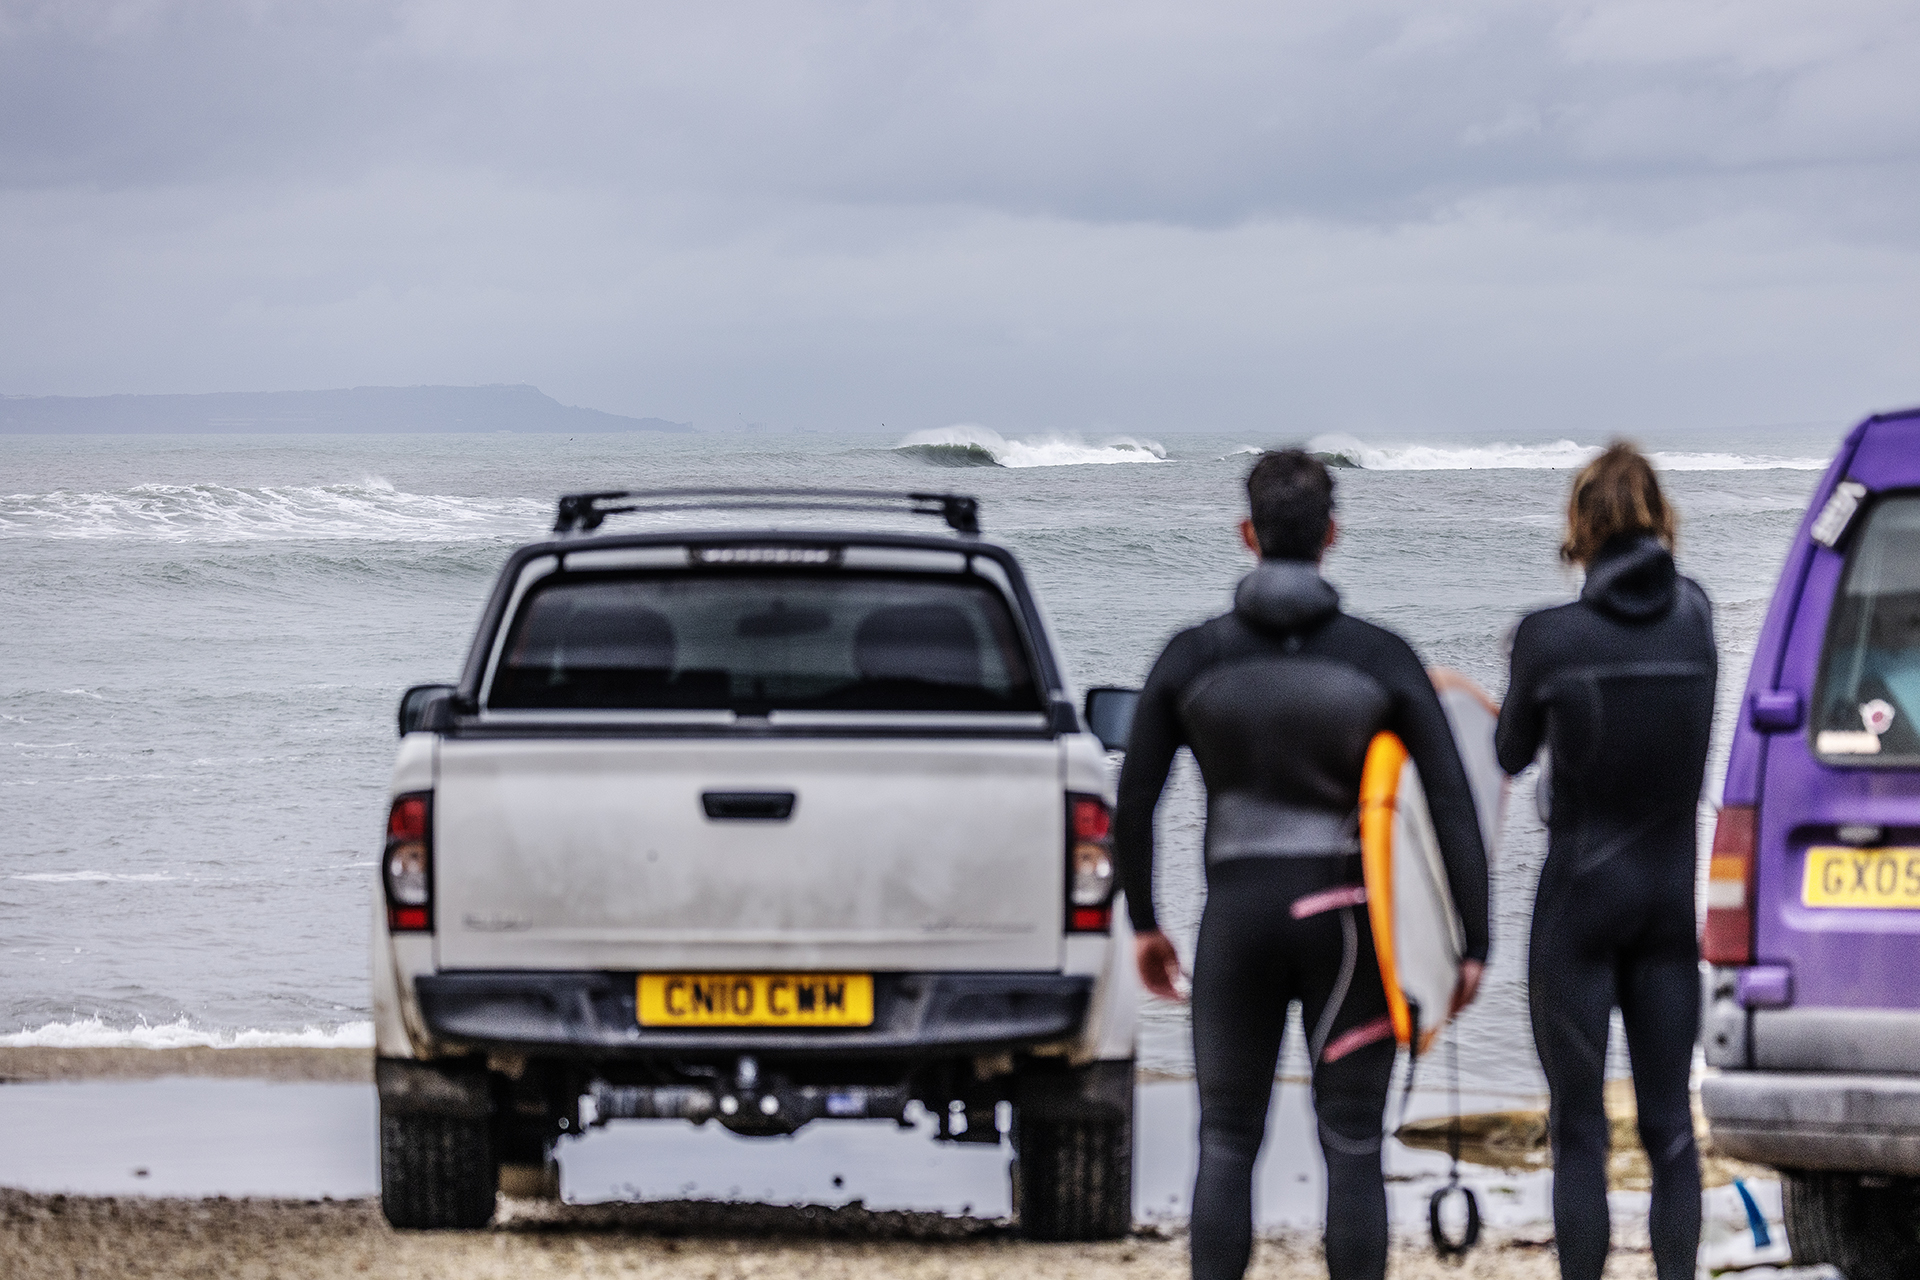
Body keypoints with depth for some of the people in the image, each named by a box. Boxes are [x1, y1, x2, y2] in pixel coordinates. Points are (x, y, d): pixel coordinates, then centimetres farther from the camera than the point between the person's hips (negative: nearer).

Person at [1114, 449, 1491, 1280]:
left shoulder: (1191, 657, -2)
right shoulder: (1382, 658, -4)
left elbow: (1134, 799, 1)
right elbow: (1453, 804, -7)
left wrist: (1142, 923, 14)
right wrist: (1474, 944, -2)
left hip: (1237, 913, 1)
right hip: (1345, 919, -1)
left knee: (1226, 1145, 9)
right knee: (1352, 1149, 3)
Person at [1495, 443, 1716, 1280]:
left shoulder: (1549, 637, -12)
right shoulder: (1694, 619, -3)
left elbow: (1512, 754, 3)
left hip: (1581, 896, -3)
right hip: (1672, 895, 3)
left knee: (1577, 1126, 1)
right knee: (1669, 1123, 6)